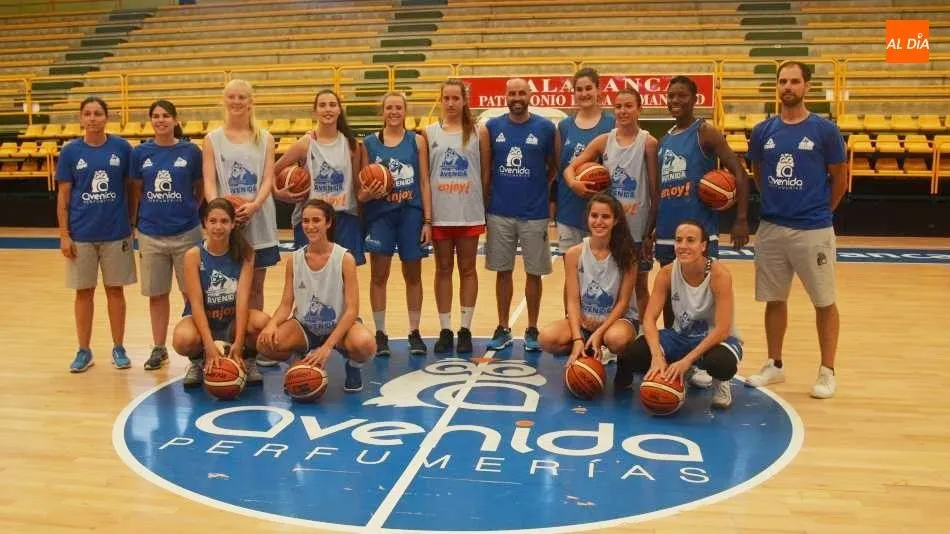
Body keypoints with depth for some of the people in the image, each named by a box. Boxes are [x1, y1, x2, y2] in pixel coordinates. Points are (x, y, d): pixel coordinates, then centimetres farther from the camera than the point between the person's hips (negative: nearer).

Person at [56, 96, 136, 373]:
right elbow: (63, 194, 1)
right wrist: (64, 234, -3)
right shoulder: (71, 151, -1)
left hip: (116, 232, 0)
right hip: (81, 234, 0)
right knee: (84, 291, 9)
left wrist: (132, 222, 3)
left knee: (115, 289, 9)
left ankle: (118, 348, 20)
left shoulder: (121, 147, -1)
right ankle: (84, 350, 20)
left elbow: (132, 187, 5)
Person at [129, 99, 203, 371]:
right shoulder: (141, 152, 2)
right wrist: (135, 220, 4)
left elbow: (200, 189, 7)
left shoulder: (190, 151, -2)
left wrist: (189, 210, 1)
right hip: (150, 234, 2)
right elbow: (136, 192, 9)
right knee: (157, 294, 11)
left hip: (186, 233, -2)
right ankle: (159, 348, 24)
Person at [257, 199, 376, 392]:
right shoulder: (294, 259, -3)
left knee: (364, 345, -36)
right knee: (267, 343, -26)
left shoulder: (344, 258, -14)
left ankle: (353, 366, 3)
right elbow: (286, 305, -1)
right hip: (305, 326, 3)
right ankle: (308, 361, 7)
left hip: (338, 325, -3)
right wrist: (272, 323, -25)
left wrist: (327, 346, -26)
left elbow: (352, 309, -17)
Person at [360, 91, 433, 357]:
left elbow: (424, 183, 2)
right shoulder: (369, 143, 3)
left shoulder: (417, 141, 4)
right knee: (378, 275, 3)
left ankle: (414, 332, 19)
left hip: (411, 214, 0)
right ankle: (380, 333, 14)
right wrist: (368, 193, -17)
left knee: (413, 275, 8)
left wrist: (428, 220, -3)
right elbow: (363, 185, 6)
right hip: (380, 215, 0)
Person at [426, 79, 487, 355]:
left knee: (467, 269, 6)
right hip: (440, 214, 1)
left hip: (470, 213, -1)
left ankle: (465, 330, 14)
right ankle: (445, 330, 14)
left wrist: (485, 206, -1)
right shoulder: (430, 132, 5)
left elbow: (487, 172, 4)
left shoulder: (477, 132, 3)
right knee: (443, 269, 7)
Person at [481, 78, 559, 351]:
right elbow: (485, 170, 5)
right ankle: (503, 329, 21)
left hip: (534, 214, -1)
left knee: (534, 273, 6)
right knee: (503, 271, 9)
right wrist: (483, 206, 3)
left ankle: (532, 331, 19)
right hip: (499, 213, 1)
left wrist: (541, 189, 5)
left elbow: (554, 167, 8)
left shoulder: (546, 128, -1)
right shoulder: (491, 128, 3)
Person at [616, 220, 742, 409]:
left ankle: (720, 383, 0)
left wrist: (687, 360, -33)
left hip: (717, 338, -3)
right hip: (681, 336, 3)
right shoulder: (667, 273, -13)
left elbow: (722, 329, -27)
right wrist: (657, 356, -33)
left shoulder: (719, 274, -24)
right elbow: (649, 318, -16)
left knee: (722, 363, -39)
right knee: (631, 355, -23)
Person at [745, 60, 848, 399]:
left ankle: (827, 372, 17)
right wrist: (775, 202, 12)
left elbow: (840, 178, 2)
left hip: (813, 230, -3)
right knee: (774, 300, 12)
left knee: (824, 302, 5)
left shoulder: (824, 130, -6)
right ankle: (774, 365, 26)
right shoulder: (763, 131, 3)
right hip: (771, 228, 3)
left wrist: (820, 210, 7)